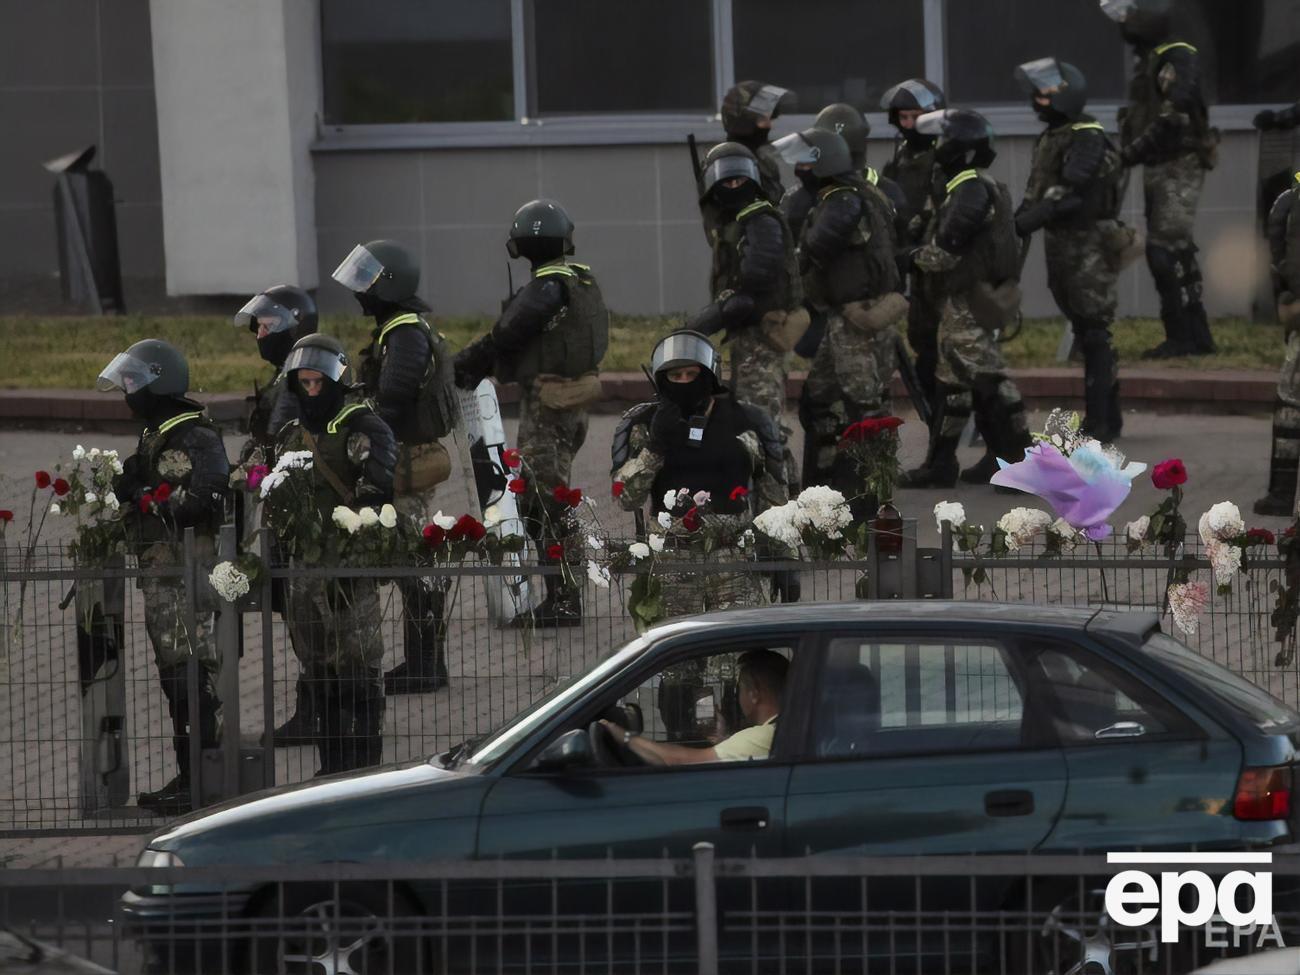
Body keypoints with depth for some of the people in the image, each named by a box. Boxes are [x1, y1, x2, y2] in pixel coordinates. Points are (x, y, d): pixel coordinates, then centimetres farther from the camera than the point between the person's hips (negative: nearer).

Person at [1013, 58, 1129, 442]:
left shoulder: (1087, 138, -16)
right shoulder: (1051, 137, 13)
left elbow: (1069, 194, -26)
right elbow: (1037, 192, 16)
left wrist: (1023, 223, -29)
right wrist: (1017, 222, 2)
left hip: (1090, 242, -9)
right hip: (1060, 243, 9)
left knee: (1094, 334, -8)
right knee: (1088, 335, 14)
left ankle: (1098, 424, -8)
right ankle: (1109, 417, 21)